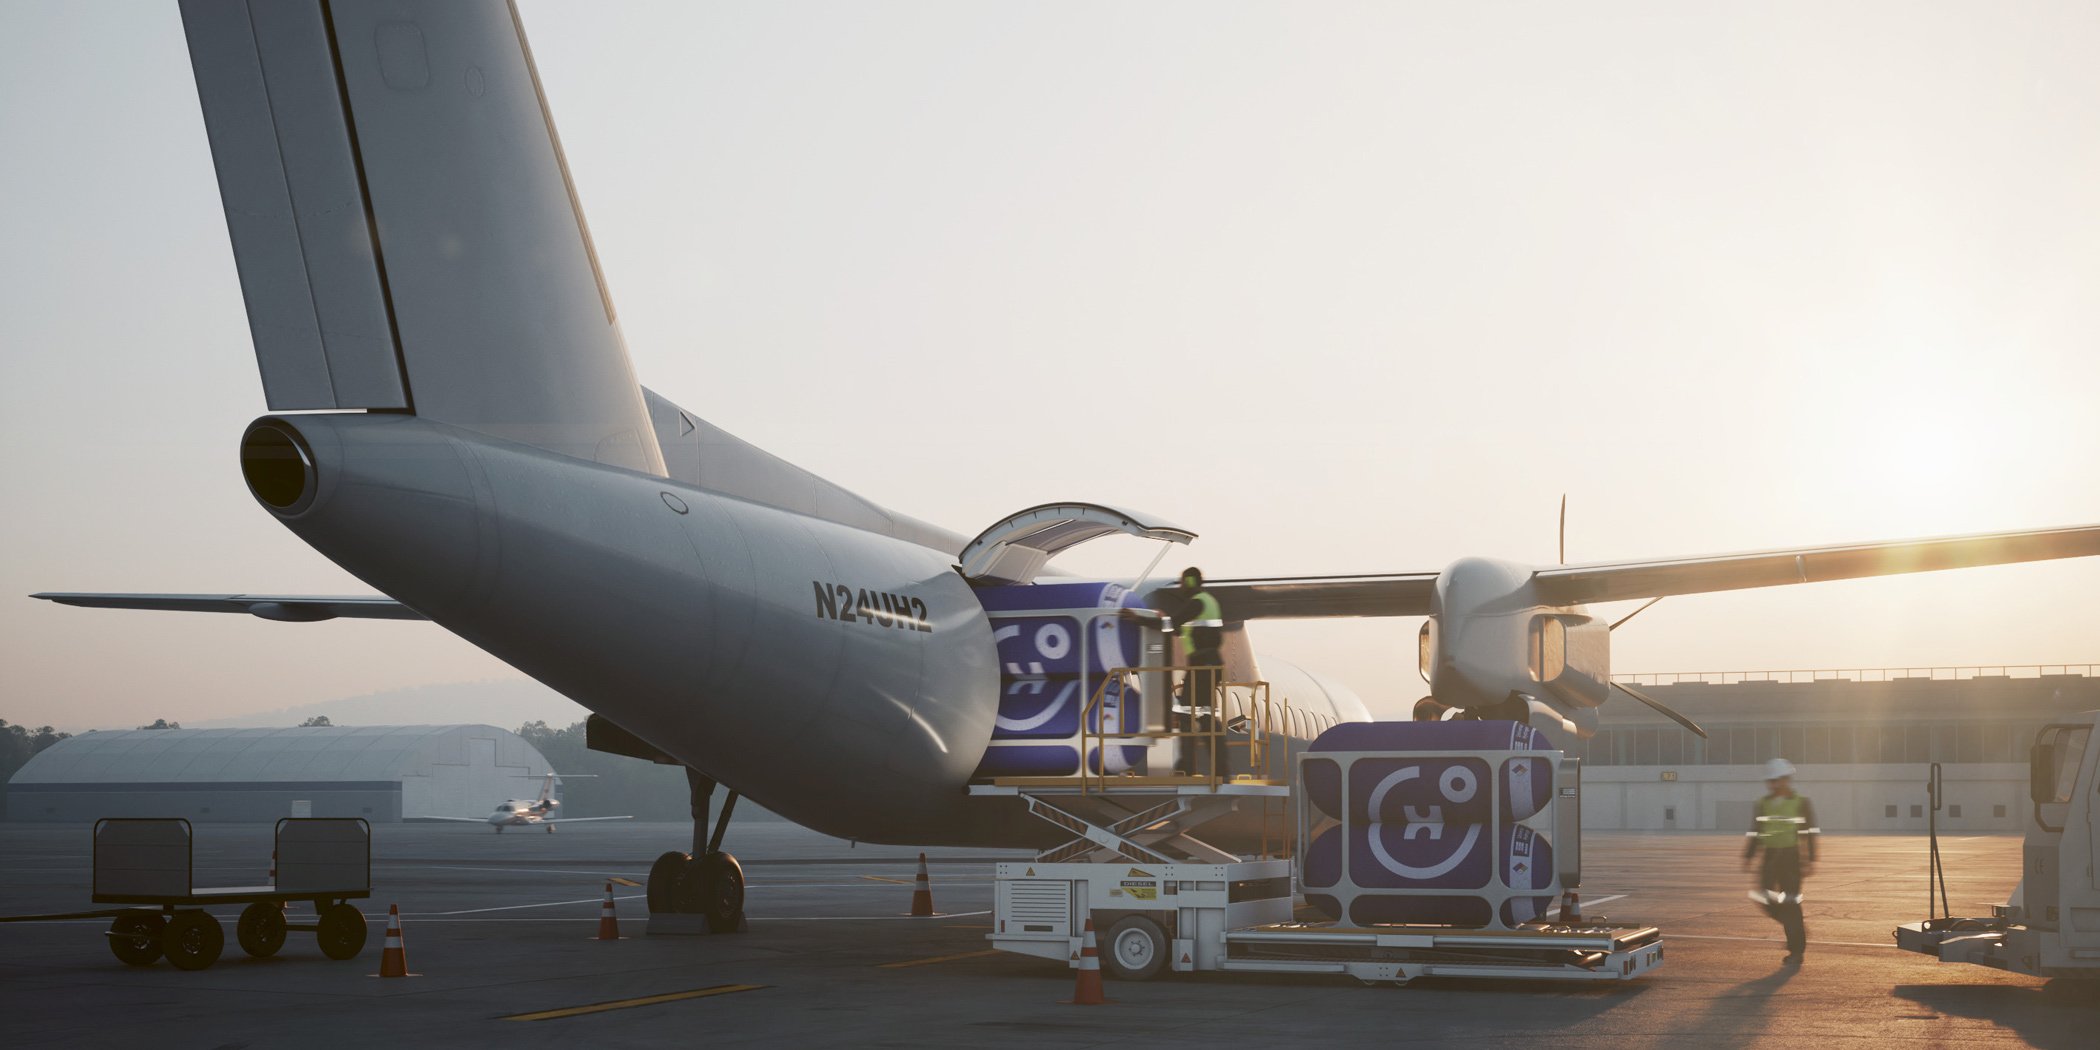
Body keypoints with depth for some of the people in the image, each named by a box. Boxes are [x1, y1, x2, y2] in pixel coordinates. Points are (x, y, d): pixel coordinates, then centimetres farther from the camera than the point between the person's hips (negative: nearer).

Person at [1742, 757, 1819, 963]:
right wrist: (1748, 856, 9)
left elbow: (1810, 834, -5)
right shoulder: (1763, 804, 9)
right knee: (1764, 897, -3)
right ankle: (1796, 929, 20)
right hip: (1770, 856, 5)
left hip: (1792, 856, -5)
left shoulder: (1801, 803, -4)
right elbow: (1756, 833, 14)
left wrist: (1810, 861, -11)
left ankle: (1796, 950, 3)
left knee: (1790, 902, -6)